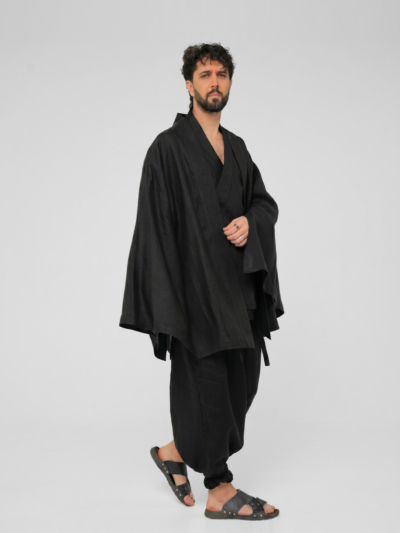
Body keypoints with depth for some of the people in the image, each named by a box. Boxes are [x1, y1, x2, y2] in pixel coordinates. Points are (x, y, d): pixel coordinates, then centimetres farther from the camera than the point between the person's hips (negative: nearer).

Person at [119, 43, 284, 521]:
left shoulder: (236, 147, 14)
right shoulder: (168, 146, -7)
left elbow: (265, 201, 19)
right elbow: (155, 224, -12)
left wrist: (250, 221, -6)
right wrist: (167, 305, -17)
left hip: (237, 286, 8)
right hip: (195, 287, -7)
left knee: (241, 381, 12)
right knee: (206, 382, 2)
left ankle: (175, 452, 33)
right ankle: (219, 491, 19)